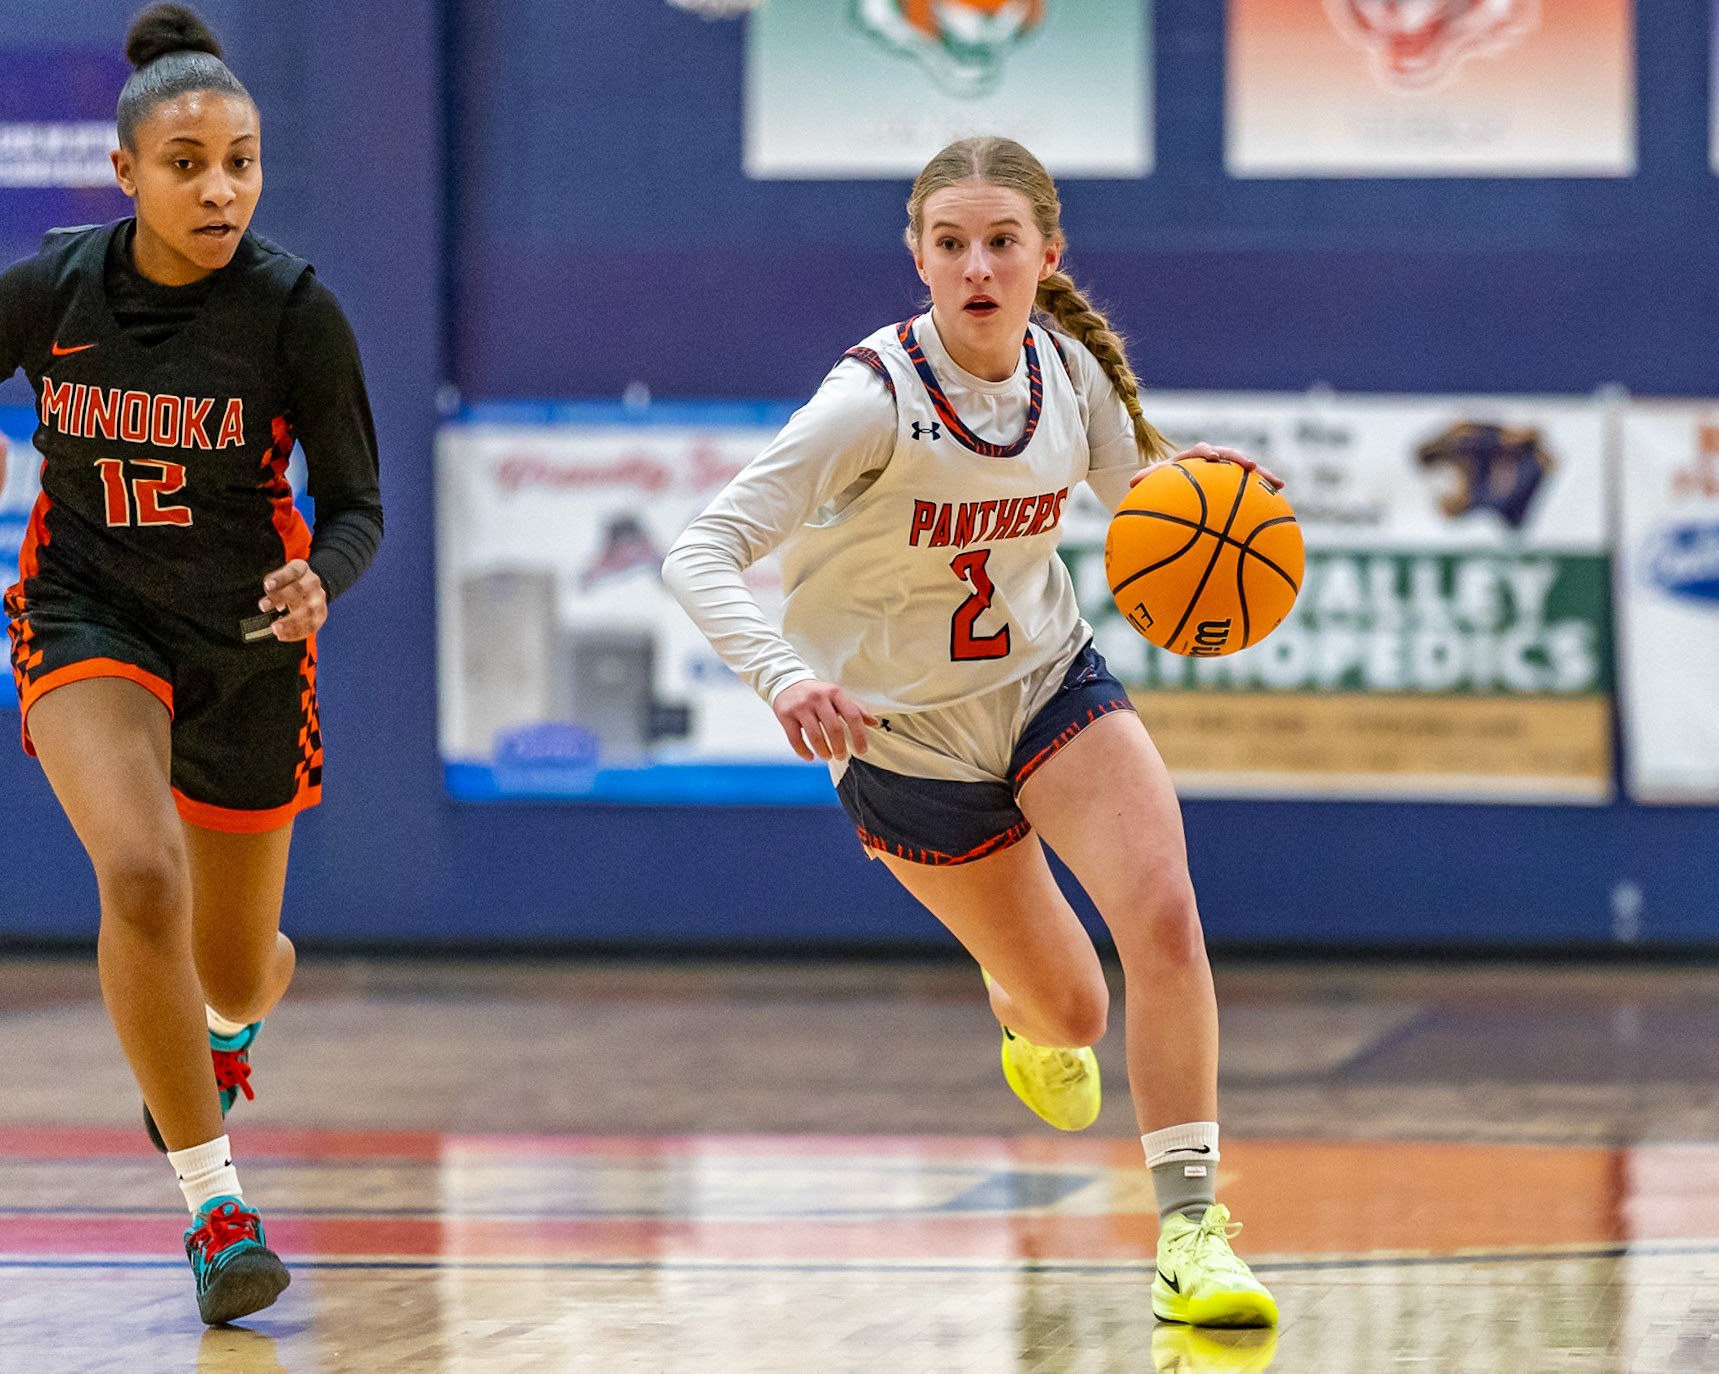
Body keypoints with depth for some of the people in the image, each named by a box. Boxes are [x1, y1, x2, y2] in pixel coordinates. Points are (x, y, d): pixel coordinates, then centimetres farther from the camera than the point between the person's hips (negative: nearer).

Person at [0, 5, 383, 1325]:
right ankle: (213, 1201, -17)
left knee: (234, 969, 12)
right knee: (140, 873, -28)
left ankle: (231, 1020, 54)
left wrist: (318, 583, -28)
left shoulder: (296, 310, -15)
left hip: (247, 644, 0)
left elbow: (356, 506, -8)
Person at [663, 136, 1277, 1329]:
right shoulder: (877, 400, -28)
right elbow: (702, 554, -32)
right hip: (906, 731, -3)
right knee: (1071, 1012, 10)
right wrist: (786, 675, -51)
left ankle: (1190, 1228, -15)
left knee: (1164, 916, -24)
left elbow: (1135, 492, 6)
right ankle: (1020, 1005, 51)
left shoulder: (1070, 370, -13)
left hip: (1052, 681, 3)